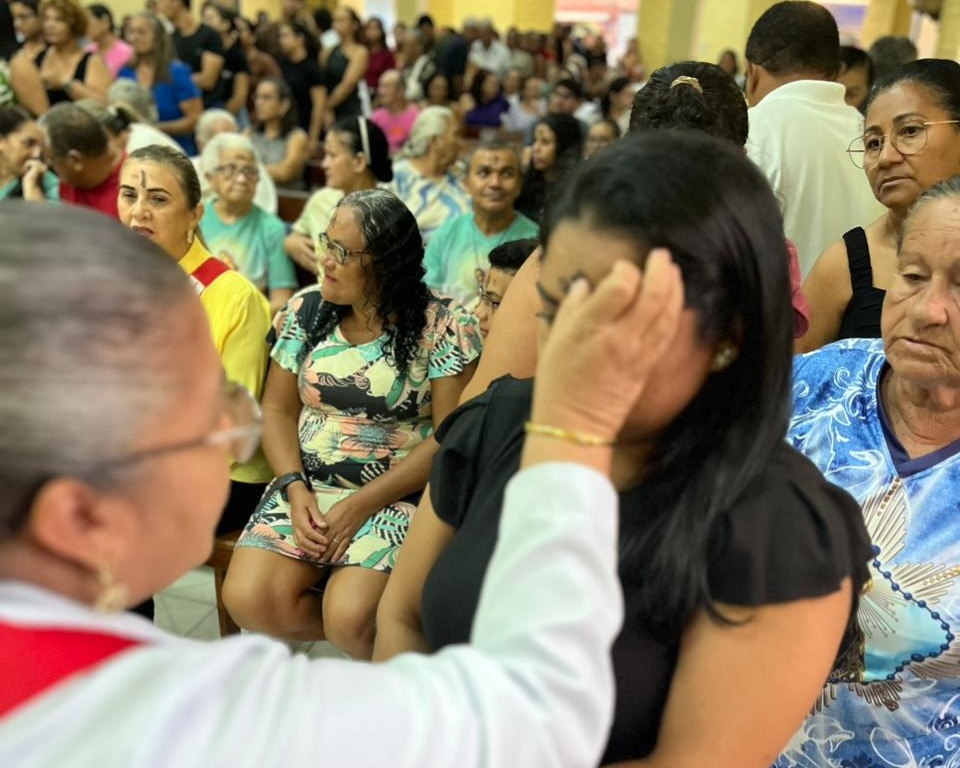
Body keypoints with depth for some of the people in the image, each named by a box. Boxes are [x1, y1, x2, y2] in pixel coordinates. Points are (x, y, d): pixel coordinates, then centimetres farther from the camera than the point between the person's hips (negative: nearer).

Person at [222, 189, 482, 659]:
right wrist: (295, 487, -8)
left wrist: (362, 504, -15)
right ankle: (368, 634, 8)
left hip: (396, 498, -5)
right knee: (247, 600, -17)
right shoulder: (306, 311, 6)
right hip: (308, 487, 5)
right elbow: (278, 410, 10)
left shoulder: (442, 329, -8)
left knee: (350, 620, -26)